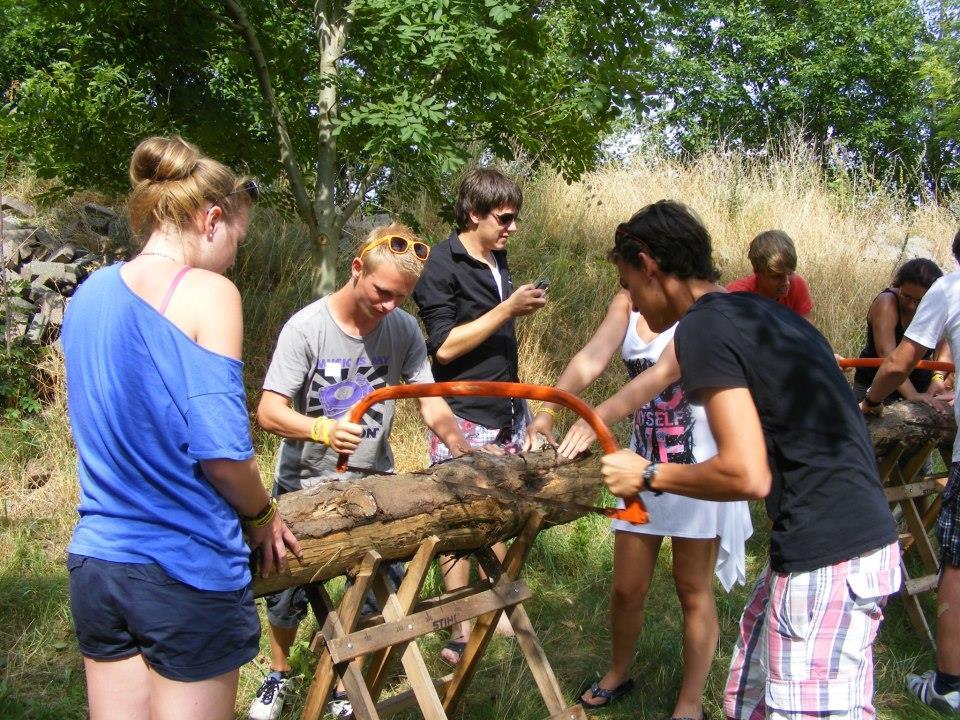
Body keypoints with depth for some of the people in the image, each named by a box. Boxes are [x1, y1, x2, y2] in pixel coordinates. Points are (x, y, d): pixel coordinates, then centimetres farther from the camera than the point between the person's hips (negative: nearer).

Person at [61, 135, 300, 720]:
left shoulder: (89, 294, 8)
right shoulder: (208, 292, -13)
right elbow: (219, 446, -18)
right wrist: (262, 517, 1)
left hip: (95, 561, 7)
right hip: (187, 569, -6)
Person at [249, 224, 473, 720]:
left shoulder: (404, 329, -7)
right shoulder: (307, 326, -18)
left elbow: (430, 401, -6)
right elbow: (269, 411, -22)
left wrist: (456, 442, -26)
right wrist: (322, 430, -42)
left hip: (373, 480, 3)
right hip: (306, 481, -2)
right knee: (287, 590, 10)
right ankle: (278, 675, 38)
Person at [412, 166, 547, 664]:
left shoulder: (498, 261, 13)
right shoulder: (443, 265, -11)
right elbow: (444, 346, -17)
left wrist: (521, 309, 9)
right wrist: (507, 309, -18)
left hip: (507, 412, 7)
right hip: (464, 418, -7)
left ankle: (496, 608, 25)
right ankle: (459, 633, 7)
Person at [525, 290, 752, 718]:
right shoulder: (629, 301, 1)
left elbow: (662, 373, -30)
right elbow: (591, 357, -13)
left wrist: (598, 419, -43)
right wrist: (548, 411, -30)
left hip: (698, 466, -5)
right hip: (644, 461, 5)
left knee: (693, 592, 8)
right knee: (626, 589, 14)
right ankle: (619, 674, 38)